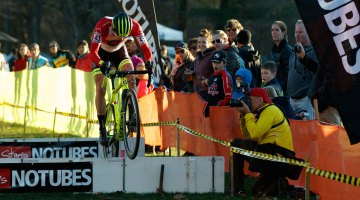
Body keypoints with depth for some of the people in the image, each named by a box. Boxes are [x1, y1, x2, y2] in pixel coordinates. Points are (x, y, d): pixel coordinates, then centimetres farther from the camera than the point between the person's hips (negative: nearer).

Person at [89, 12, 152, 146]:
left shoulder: (134, 26, -31)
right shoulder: (102, 25, -39)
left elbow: (145, 48, -27)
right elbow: (93, 52, -42)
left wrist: (148, 64, -46)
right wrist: (103, 65, -59)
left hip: (118, 51, 2)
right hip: (101, 53, -2)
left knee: (131, 78, -24)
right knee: (100, 89, -15)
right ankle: (102, 129, -8)